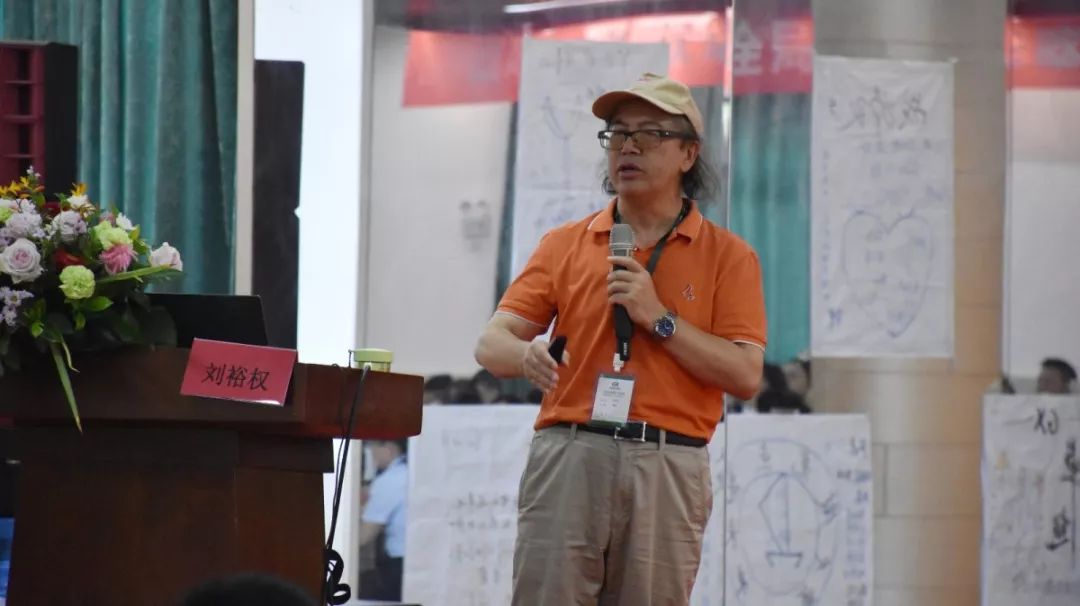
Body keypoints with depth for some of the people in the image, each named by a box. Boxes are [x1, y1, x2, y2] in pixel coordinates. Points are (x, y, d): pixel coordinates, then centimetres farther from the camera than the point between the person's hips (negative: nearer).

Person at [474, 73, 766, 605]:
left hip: (668, 468, -1)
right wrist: (527, 354, -17)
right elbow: (492, 341, 7)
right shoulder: (564, 244, 15)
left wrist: (659, 318, -9)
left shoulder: (727, 256, 8)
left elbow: (745, 375, -1)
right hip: (568, 456, 1)